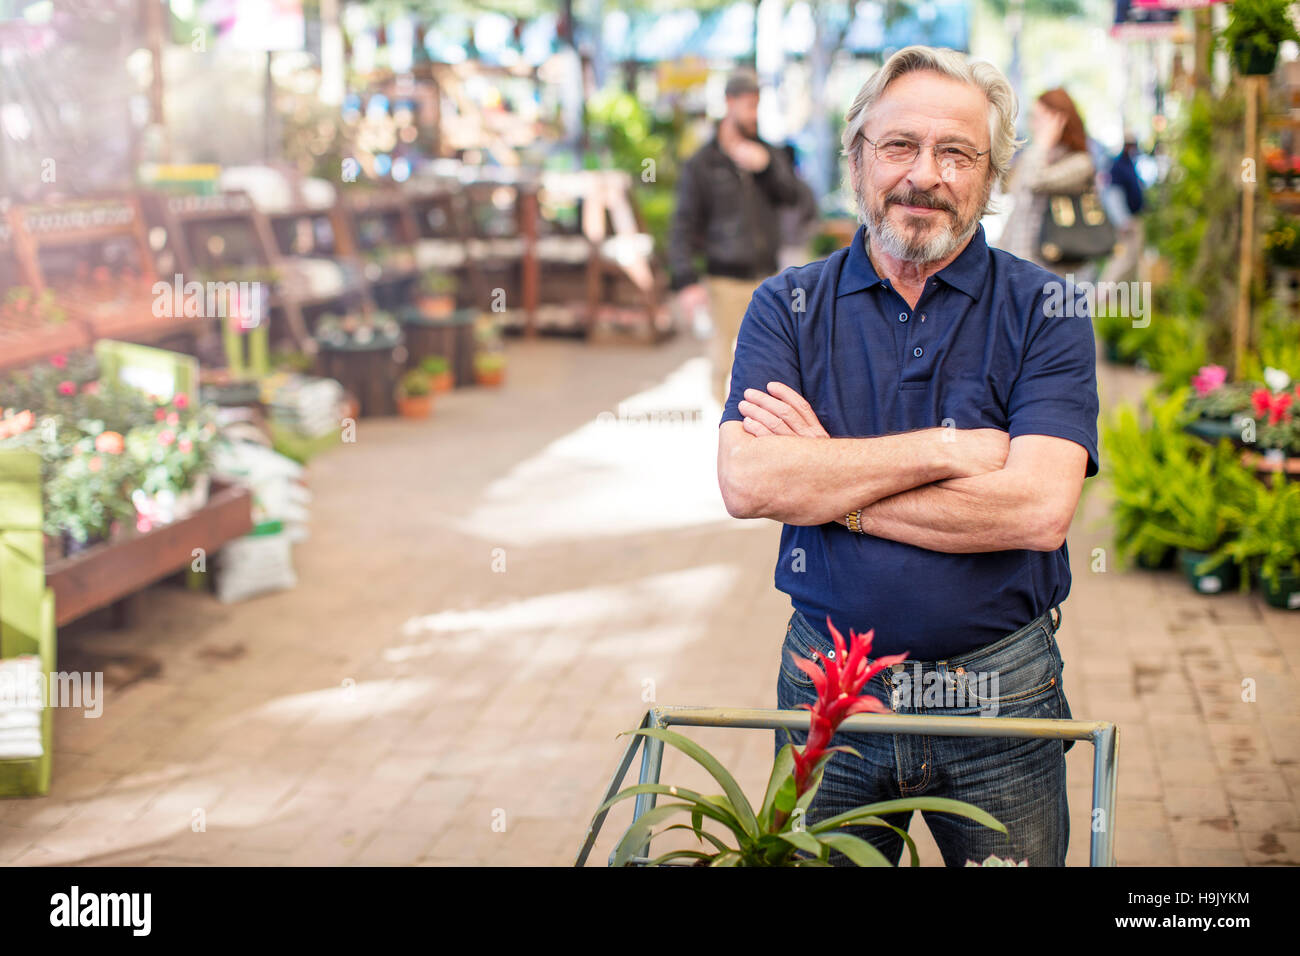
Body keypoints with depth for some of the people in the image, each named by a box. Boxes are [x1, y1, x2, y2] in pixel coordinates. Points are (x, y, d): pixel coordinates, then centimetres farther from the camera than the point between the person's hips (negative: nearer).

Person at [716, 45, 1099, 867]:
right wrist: (947, 448, -17)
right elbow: (744, 482, -15)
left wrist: (827, 482, -14)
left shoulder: (1043, 310, -3)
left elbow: (1038, 509, -17)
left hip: (999, 696, -1)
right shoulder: (789, 306, 1)